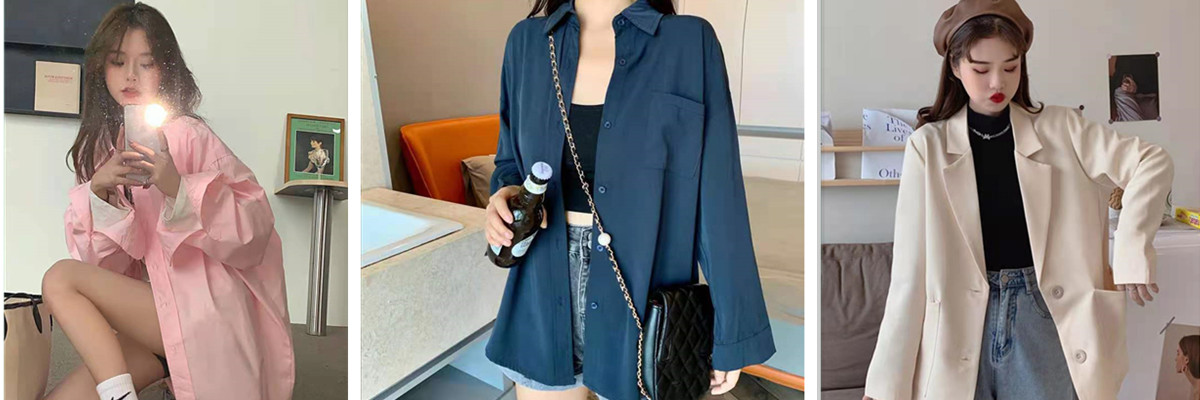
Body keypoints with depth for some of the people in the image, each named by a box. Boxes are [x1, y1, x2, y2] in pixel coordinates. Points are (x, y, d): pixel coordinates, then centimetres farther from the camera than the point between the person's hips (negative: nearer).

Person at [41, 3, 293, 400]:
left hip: (206, 315, -6)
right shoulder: (100, 146, 10)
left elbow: (253, 226, -15)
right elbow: (99, 261, 5)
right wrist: (99, 191, -13)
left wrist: (179, 189, -28)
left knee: (59, 279, -14)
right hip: (155, 310, 6)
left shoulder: (188, 135, -9)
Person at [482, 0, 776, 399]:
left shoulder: (689, 42, -8)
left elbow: (718, 195, -8)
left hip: (643, 303, -3)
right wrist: (505, 195, -10)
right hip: (543, 303, 3)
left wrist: (731, 328, -7)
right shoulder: (527, 40, 2)